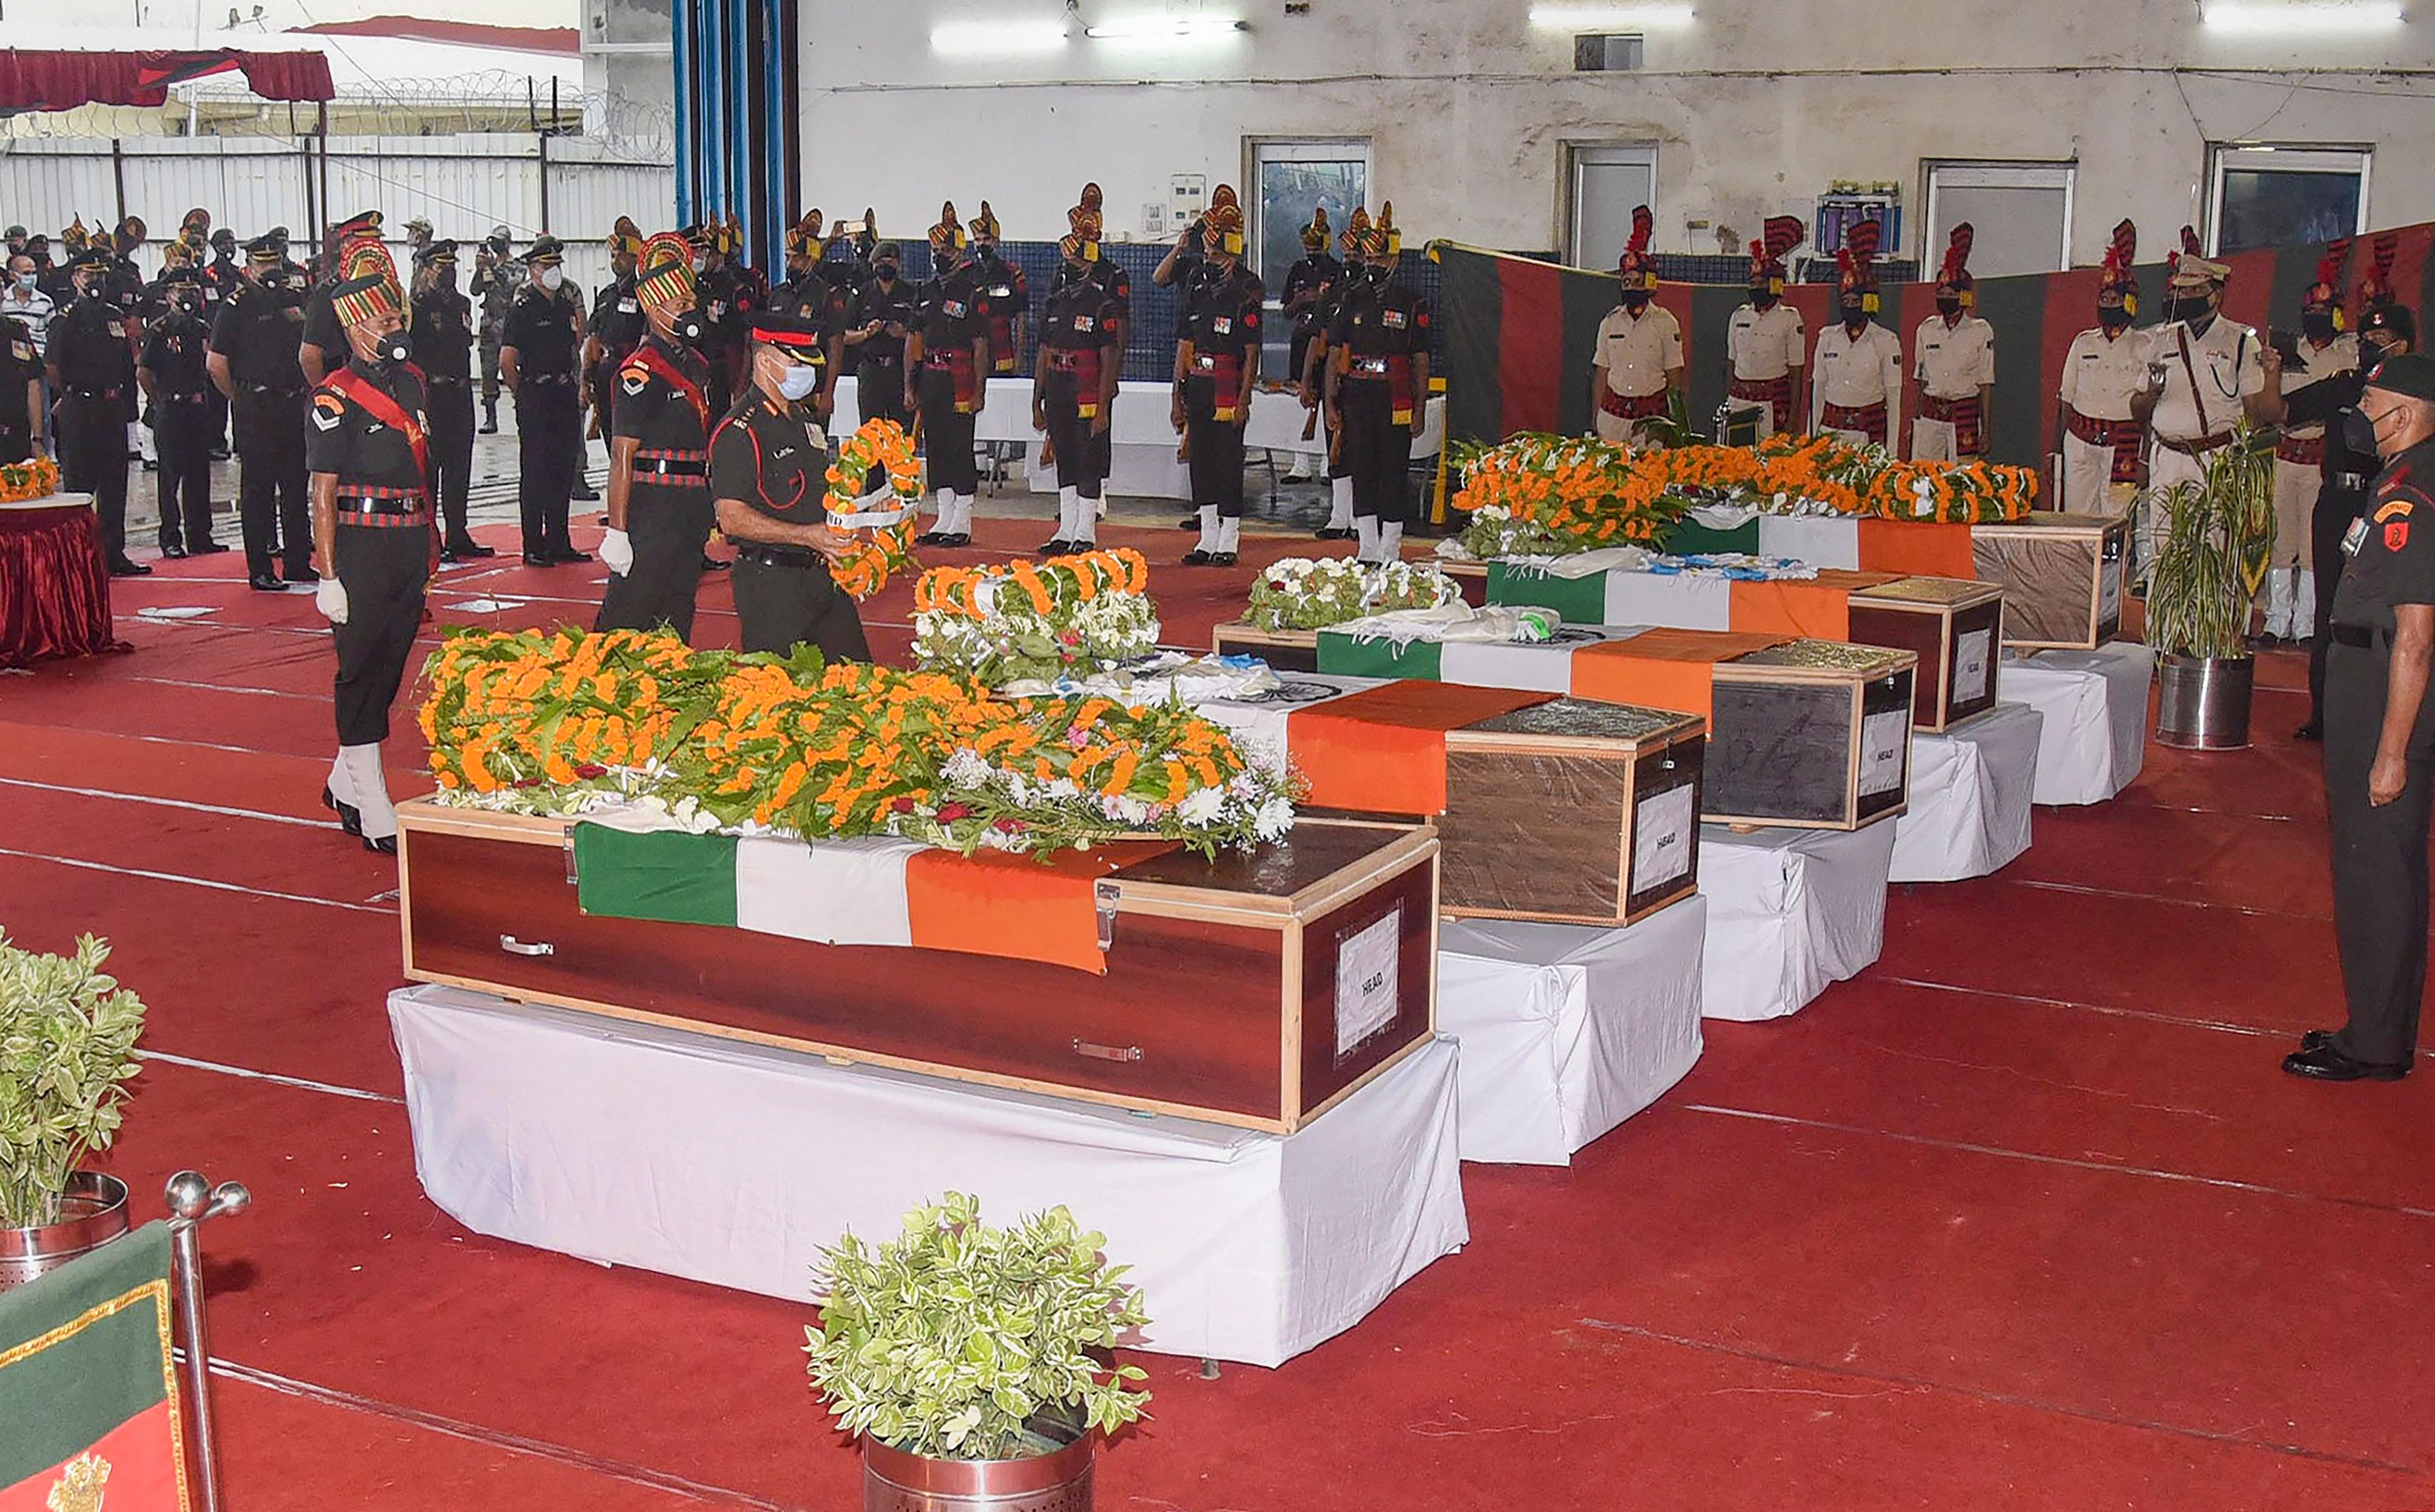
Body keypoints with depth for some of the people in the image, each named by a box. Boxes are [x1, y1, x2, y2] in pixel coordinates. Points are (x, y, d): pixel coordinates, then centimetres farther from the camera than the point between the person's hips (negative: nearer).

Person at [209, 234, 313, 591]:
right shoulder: (237, 305, -6)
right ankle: (260, 571, 1)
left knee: (296, 485, 11)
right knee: (257, 488, -1)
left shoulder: (297, 300, 11)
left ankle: (299, 562, 20)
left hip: (294, 405, 6)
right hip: (255, 411, -6)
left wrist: (306, 390, 13)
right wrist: (240, 399, -2)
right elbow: (216, 364, -9)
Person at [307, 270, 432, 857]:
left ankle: (345, 783, 31)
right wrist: (328, 577, -14)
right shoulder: (336, 399, -10)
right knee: (361, 674, 0)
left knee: (389, 669, 14)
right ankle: (374, 814, 4)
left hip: (410, 549, 7)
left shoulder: (410, 381, 12)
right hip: (362, 549, -7)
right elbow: (323, 494, -11)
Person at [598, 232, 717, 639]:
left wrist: (709, 509, 22)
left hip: (692, 511, 9)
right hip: (652, 510, -9)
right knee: (626, 625, -7)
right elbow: (622, 455, -16)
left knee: (676, 624, 14)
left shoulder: (696, 364, 14)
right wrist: (617, 532, -20)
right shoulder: (641, 371, -13)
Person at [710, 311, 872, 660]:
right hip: (771, 583, -8)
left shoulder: (802, 418, 17)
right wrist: (806, 535, -23)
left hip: (823, 575, 8)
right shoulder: (738, 431, -12)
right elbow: (733, 519, -19)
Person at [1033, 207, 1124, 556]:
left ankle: (1086, 535, 5)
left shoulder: (1103, 306, -7)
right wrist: (1037, 403, 12)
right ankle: (1066, 532, 18)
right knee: (1065, 465, 11)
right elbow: (1044, 356, 16)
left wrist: (1103, 409, -16)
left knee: (1088, 465, -1)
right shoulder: (1054, 304, 12)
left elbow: (1110, 361, -11)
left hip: (1088, 398, -6)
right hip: (1057, 398, 7)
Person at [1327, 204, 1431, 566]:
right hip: (1356, 398, 3)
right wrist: (1331, 403, 2)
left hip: (1395, 400, -3)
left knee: (1394, 473, 0)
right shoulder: (1352, 300, 10)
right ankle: (1367, 551, 14)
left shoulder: (1411, 303, 3)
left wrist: (1419, 408, -3)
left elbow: (1421, 360, 3)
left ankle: (1390, 553, 6)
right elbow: (1334, 354, 9)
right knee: (1362, 471, 6)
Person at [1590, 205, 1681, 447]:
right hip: (1612, 414, 3)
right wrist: (1594, 423, 6)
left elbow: (1675, 378, 2)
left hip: (1652, 415, -3)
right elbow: (1601, 375, 10)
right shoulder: (1610, 323, 8)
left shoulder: (1666, 323, 0)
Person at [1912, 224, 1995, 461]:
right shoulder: (1927, 329, 10)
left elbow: (1986, 384, -1)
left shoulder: (1981, 332, -1)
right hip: (1930, 415, 3)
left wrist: (1986, 431, -5)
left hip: (1965, 415, -3)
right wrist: (1915, 422, 10)